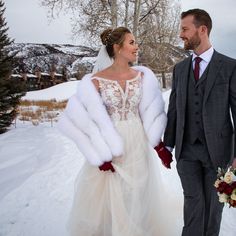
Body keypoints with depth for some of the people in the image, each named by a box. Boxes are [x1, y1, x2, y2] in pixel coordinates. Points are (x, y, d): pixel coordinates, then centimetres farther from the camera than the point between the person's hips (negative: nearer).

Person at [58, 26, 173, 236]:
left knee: (138, 198, 15)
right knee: (108, 198, 11)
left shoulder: (143, 76, 0)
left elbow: (150, 114, 2)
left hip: (139, 146, 3)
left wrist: (159, 145, -5)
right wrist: (101, 155, -10)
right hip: (109, 148, -3)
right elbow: (89, 119, -8)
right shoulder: (95, 81, -10)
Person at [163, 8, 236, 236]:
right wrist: (167, 144, 8)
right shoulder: (180, 68, 8)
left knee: (213, 203, 12)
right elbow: (173, 108, 10)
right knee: (193, 201, 4)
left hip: (217, 149, -2)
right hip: (186, 149, 2)